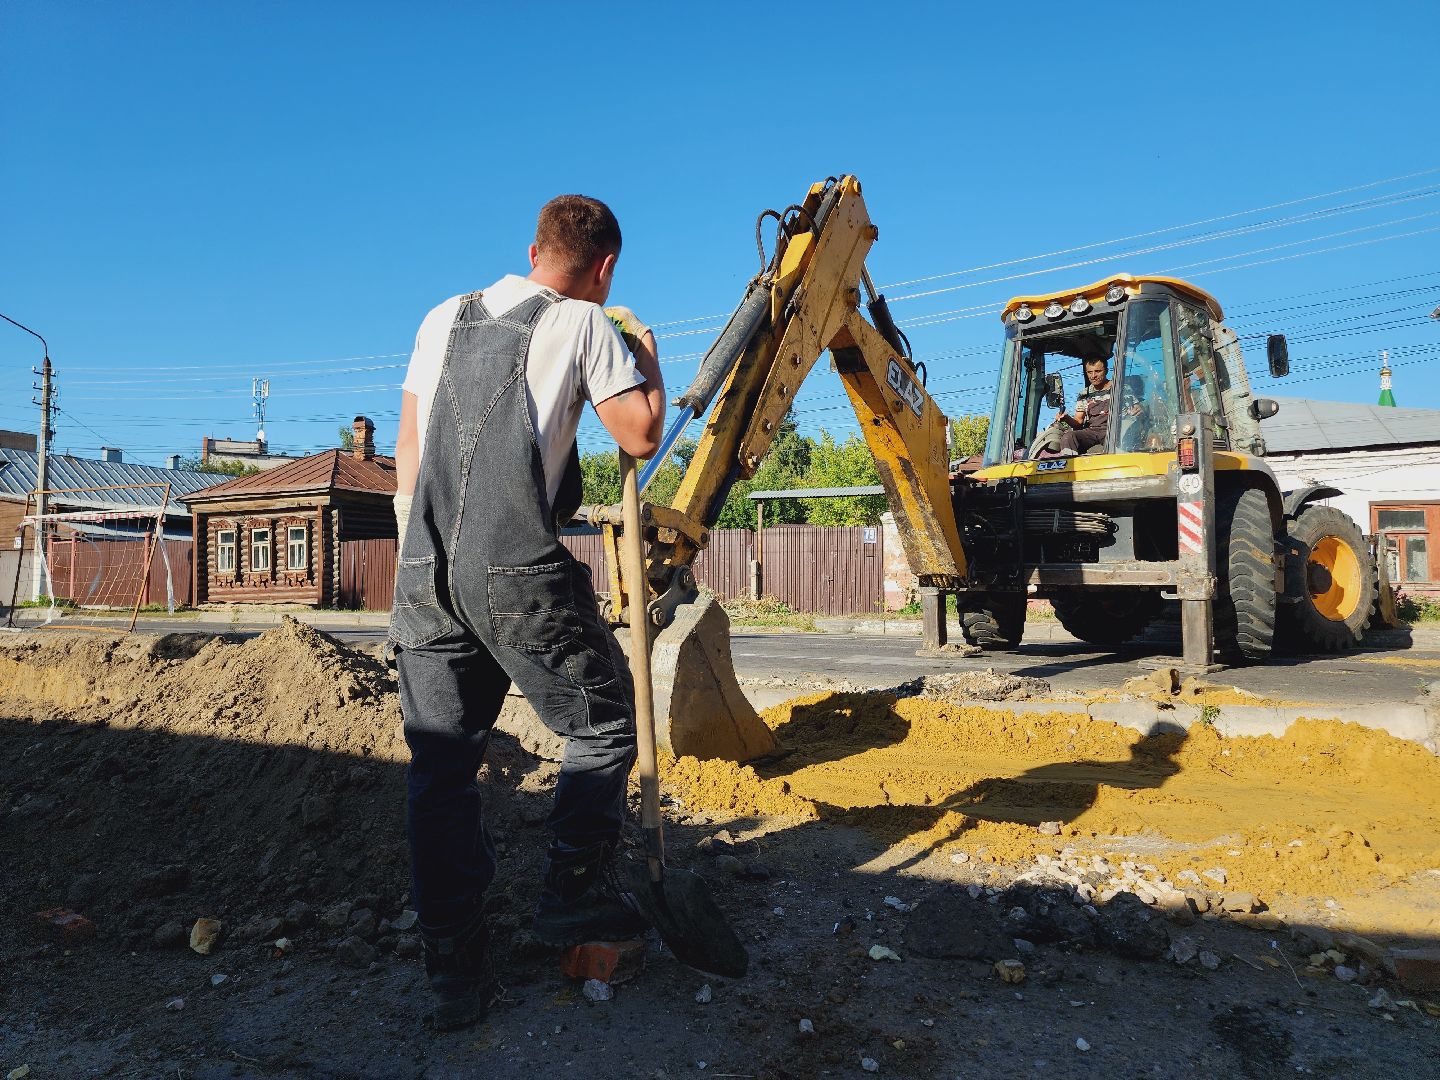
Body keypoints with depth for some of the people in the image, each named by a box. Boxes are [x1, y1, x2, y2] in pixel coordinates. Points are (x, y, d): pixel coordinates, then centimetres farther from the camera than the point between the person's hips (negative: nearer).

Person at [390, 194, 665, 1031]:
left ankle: (456, 967, 13)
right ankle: (575, 893, 16)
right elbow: (642, 437, 5)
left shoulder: (445, 318, 19)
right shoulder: (584, 324, 3)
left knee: (442, 762, 8)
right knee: (602, 724, 14)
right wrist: (646, 353, 20)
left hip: (425, 570, 6)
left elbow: (408, 449, 19)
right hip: (519, 571, -5)